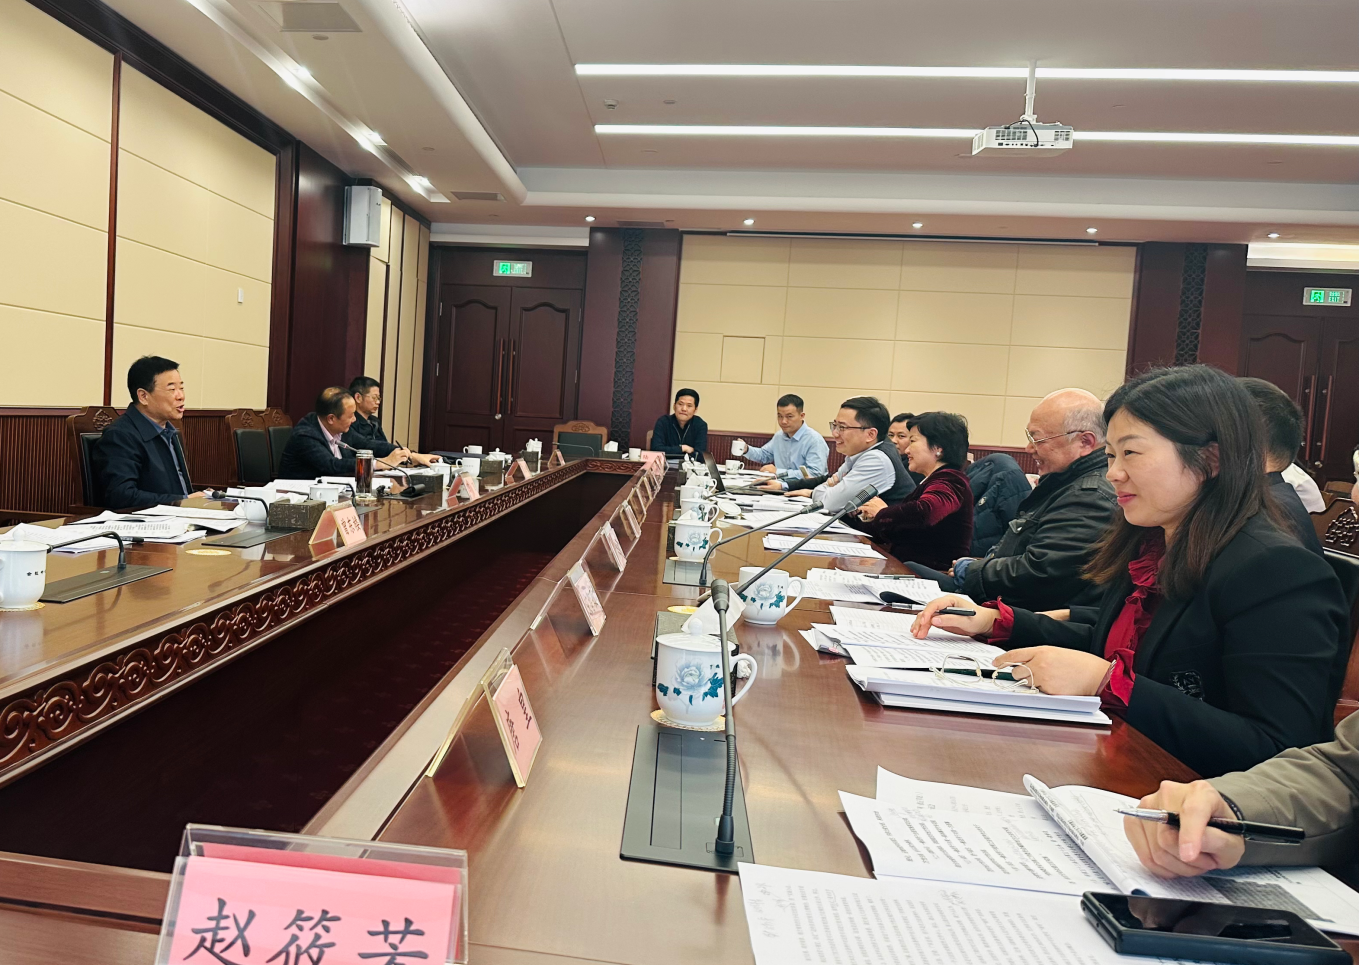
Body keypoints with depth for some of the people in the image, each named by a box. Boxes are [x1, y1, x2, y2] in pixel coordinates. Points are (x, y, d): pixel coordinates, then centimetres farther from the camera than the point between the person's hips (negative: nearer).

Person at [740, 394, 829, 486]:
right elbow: (764, 455, 30)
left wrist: (779, 472, -20)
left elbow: (815, 473, -24)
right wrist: (746, 450, 8)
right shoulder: (779, 436, 13)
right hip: (782, 486, 8)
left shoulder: (815, 440, -15)